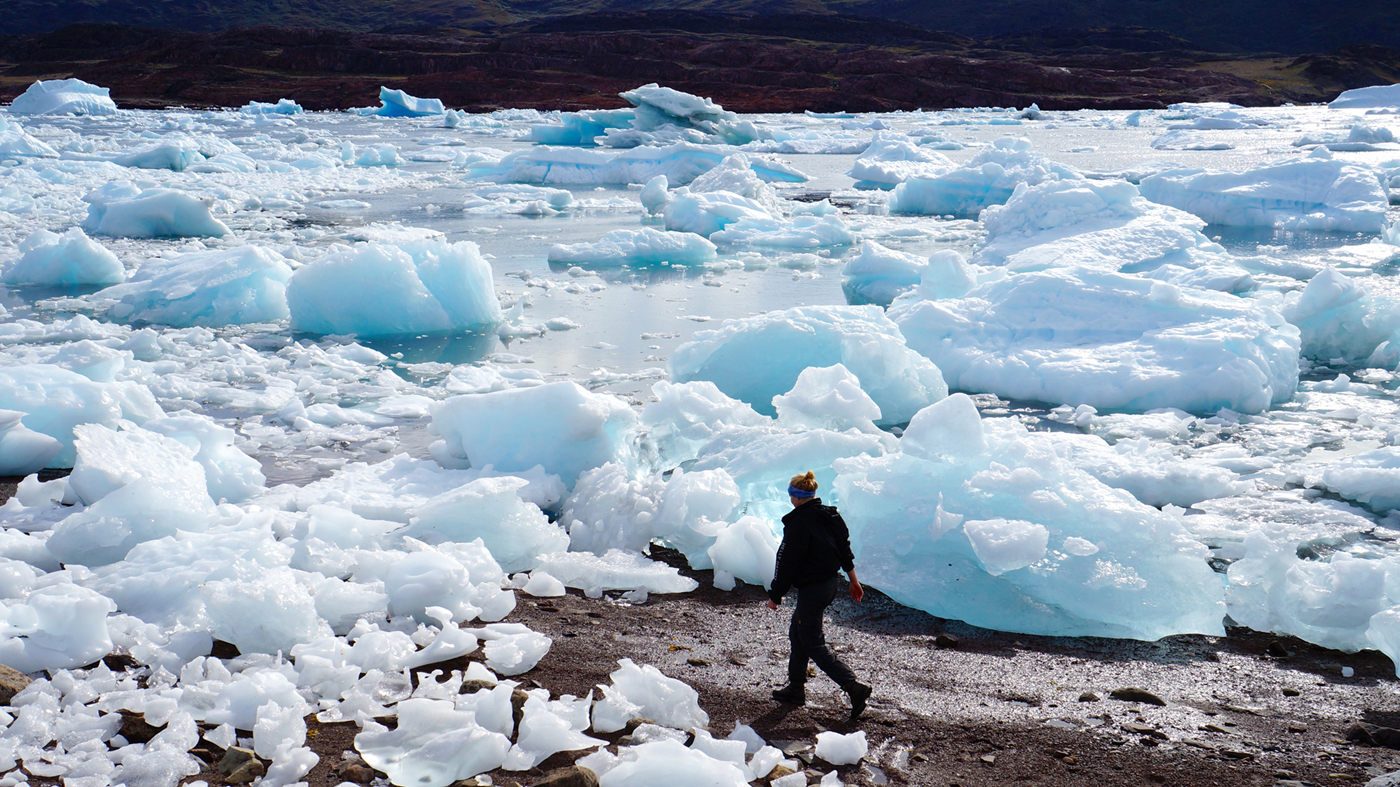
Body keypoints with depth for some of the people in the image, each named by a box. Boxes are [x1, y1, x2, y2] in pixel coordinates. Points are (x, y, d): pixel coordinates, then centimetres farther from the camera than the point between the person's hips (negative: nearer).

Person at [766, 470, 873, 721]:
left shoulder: (799, 523, -21)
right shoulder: (831, 517, 4)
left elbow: (787, 562, -18)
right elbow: (845, 550, 13)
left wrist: (775, 596, -8)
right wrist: (853, 581, 23)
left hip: (811, 590, -9)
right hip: (830, 584, 9)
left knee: (813, 644, -2)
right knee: (797, 633, 21)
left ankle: (855, 688, -11)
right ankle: (796, 688, 29)